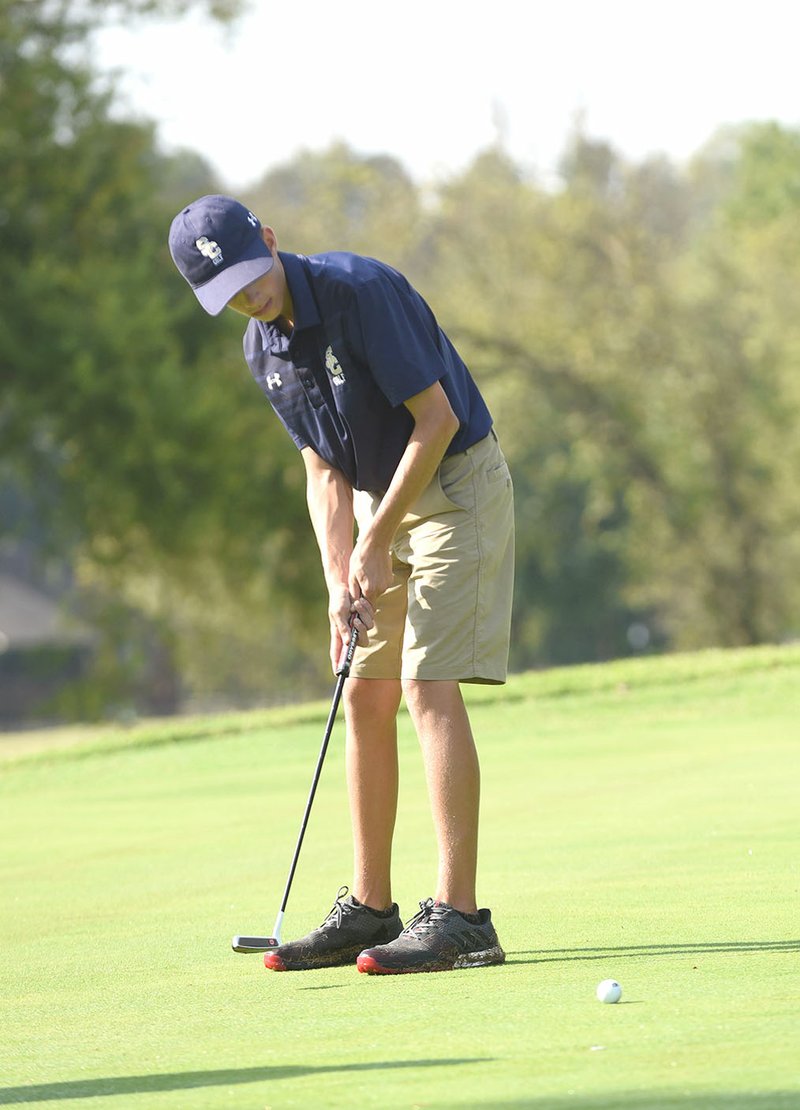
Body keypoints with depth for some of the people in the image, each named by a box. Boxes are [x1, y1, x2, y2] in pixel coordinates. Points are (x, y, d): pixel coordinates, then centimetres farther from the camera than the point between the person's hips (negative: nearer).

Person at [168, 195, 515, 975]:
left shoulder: (363, 291, -23)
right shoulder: (263, 349, 2)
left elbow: (438, 418, -22)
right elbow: (324, 470, 6)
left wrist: (376, 544, -17)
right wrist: (340, 582, -8)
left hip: (456, 484, -8)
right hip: (381, 498, 8)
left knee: (429, 689, -16)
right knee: (365, 699, 6)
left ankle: (460, 917, -19)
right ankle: (369, 908, 13)